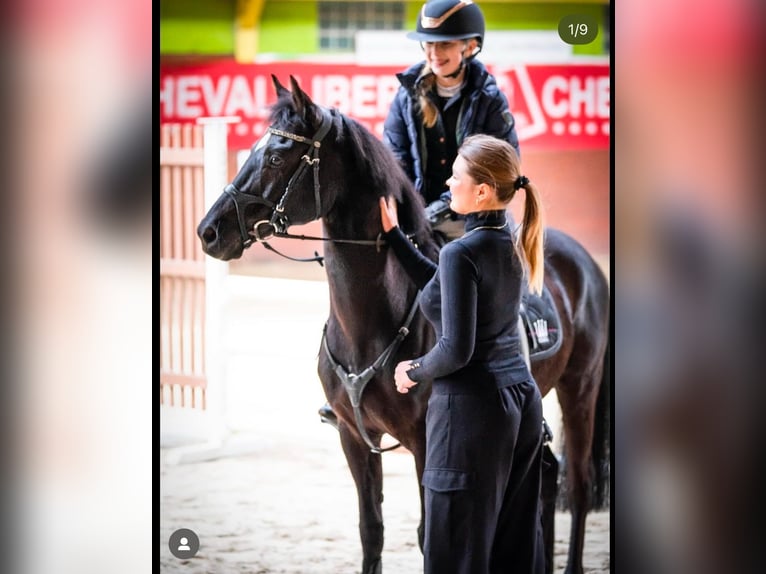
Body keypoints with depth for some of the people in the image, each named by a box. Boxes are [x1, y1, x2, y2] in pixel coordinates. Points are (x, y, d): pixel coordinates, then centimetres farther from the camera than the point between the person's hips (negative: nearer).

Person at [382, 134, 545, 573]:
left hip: (473, 407, -9)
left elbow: (456, 350, -22)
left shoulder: (462, 252, -19)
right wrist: (394, 235, 19)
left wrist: (415, 372, -3)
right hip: (523, 399, 9)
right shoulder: (510, 243, 7)